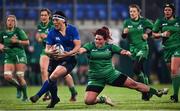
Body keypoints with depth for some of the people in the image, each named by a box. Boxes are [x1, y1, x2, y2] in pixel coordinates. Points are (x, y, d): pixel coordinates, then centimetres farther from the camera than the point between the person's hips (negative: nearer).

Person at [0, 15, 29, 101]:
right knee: (7, 76, -14)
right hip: (9, 57, 4)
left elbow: (27, 42, -2)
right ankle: (19, 87, 15)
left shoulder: (19, 31, -2)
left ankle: (25, 96, 7)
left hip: (20, 56, -4)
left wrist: (17, 41, -16)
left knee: (19, 77, -10)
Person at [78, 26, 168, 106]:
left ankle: (156, 92, 24)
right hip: (95, 79, -1)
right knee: (88, 101, -19)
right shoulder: (90, 46, -7)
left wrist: (126, 52, -34)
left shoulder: (110, 47, 0)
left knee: (134, 84, 5)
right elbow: (82, 49, -27)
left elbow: (121, 51, -10)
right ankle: (102, 99, 12)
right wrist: (79, 51, -52)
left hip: (111, 74, 1)